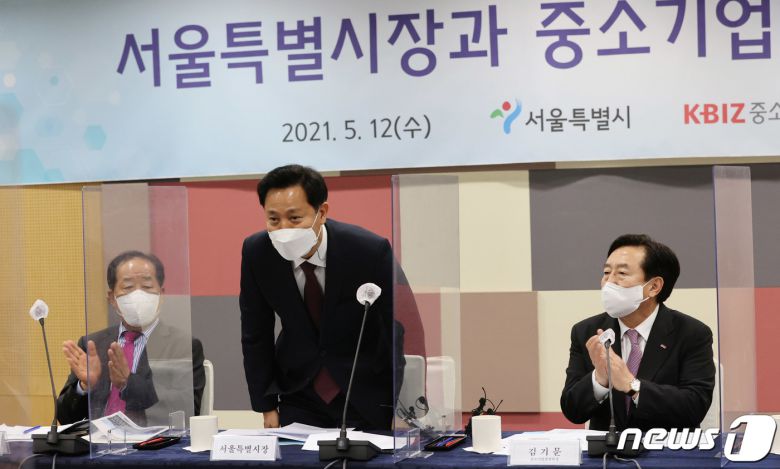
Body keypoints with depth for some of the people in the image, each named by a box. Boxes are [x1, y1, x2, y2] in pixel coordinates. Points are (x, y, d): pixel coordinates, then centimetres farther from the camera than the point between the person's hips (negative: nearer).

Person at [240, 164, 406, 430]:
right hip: (299, 390, 2)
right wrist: (267, 407, -1)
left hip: (368, 393, -2)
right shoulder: (256, 252, -13)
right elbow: (256, 335, -2)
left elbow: (402, 331, -14)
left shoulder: (370, 251, -22)